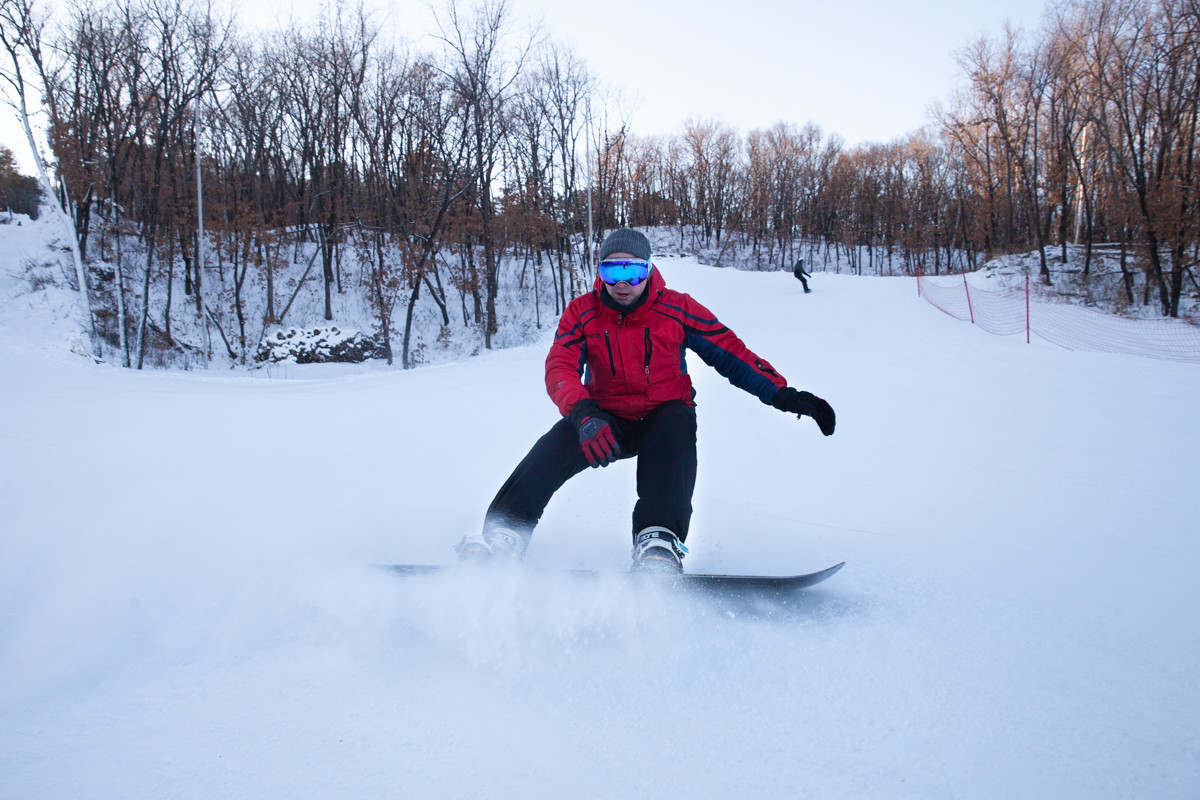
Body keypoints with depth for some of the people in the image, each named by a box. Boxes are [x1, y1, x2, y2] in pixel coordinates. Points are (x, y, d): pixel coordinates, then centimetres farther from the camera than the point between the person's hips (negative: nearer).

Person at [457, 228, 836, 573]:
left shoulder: (677, 309, -8)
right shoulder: (581, 313, -6)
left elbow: (732, 353, -5)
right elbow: (560, 369, -17)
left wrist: (784, 396, -14)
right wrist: (584, 413, -39)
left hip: (665, 413, -1)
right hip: (608, 420, 1)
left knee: (676, 426, -36)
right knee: (552, 448, -27)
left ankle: (660, 541, -48)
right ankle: (503, 535, -26)